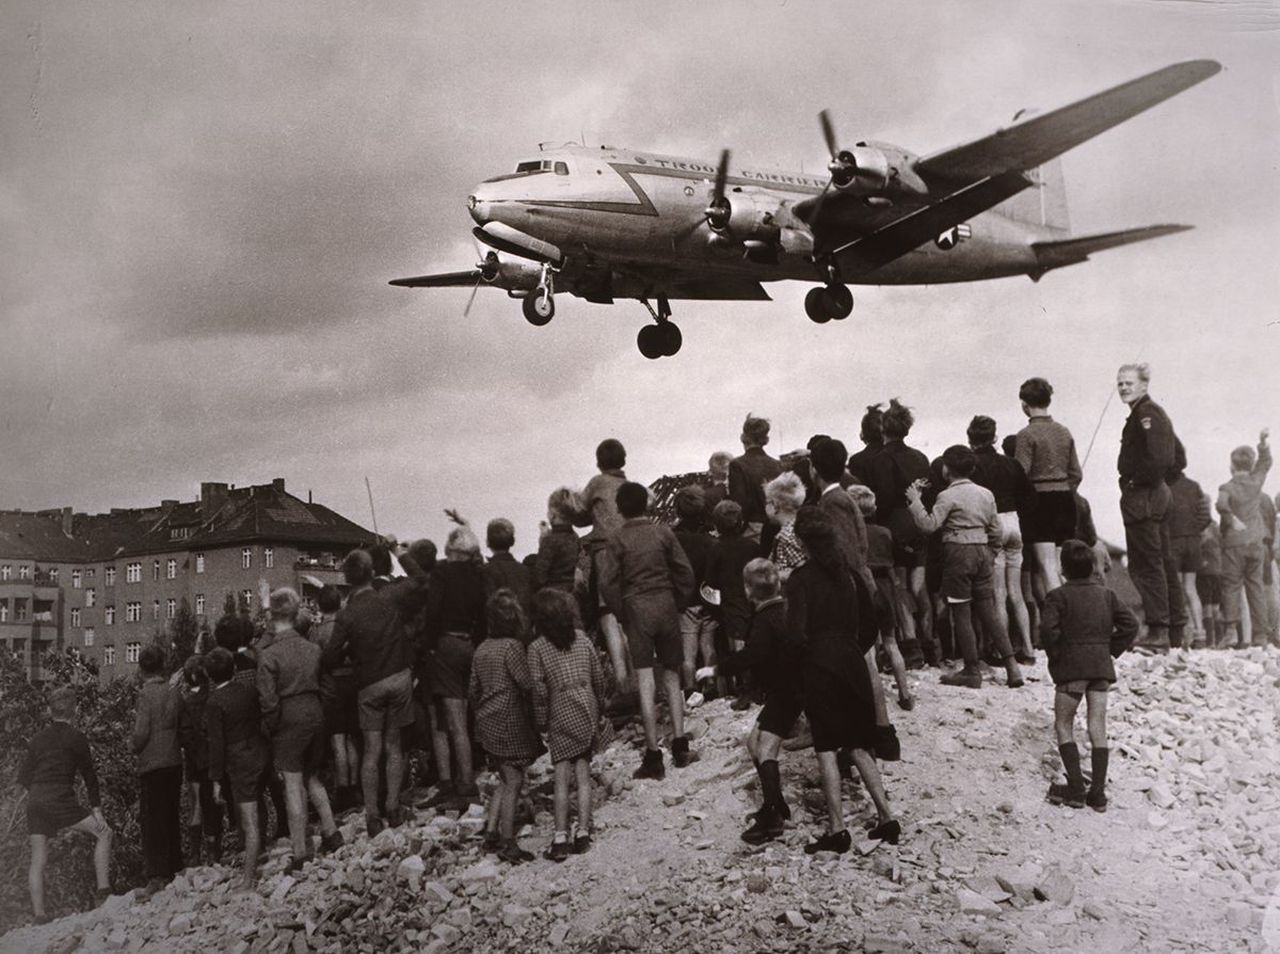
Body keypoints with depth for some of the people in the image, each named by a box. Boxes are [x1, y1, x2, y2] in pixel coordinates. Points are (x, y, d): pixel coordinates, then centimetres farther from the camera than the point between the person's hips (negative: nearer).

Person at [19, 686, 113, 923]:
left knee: (38, 861, 9)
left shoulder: (37, 739, 14)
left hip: (34, 802, 6)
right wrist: (96, 808, 3)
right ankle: (103, 891, -3)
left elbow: (23, 776, 14)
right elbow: (88, 774, 1)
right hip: (60, 800, -6)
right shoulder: (75, 737, 0)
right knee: (103, 833, 5)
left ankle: (39, 914, 5)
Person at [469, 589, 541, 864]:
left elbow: (473, 690, 13)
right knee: (513, 782, 0)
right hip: (511, 723, -8)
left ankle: (491, 832, 17)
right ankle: (508, 843, 5)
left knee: (505, 780, 18)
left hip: (487, 723, 8)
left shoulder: (481, 649, 8)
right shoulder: (512, 647, -16)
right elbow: (528, 685, -18)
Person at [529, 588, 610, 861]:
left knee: (562, 777, 0)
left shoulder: (537, 648, -6)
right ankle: (583, 831, 8)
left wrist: (541, 723, 1)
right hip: (587, 709, 3)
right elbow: (598, 676, 7)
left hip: (561, 715, -3)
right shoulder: (581, 639, 5)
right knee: (583, 774, 8)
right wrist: (599, 710, 18)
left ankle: (561, 837, -3)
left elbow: (539, 690, -9)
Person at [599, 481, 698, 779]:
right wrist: (679, 606, 12)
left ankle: (653, 756, -2)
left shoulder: (617, 540, -4)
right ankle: (679, 744, 11)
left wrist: (621, 614, 2)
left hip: (636, 608, -2)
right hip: (666, 605, 2)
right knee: (672, 677, 14)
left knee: (645, 681, -2)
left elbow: (607, 582, -9)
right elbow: (685, 573, 2)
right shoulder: (663, 533, 2)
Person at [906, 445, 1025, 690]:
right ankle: (1012, 665, 4)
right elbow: (996, 532, 13)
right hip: (982, 552, 6)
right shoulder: (985, 494, 11)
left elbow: (929, 525, -18)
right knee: (989, 613, 10)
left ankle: (972, 672, 4)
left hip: (958, 553, -6)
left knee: (961, 614, 1)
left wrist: (914, 501, -8)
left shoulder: (948, 496, -9)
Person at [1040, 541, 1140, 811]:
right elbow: (1130, 624, 5)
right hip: (1102, 667, 5)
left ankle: (1076, 789, -3)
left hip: (1071, 667, -4)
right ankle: (1098, 793, 4)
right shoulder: (1106, 594, 9)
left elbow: (1048, 629, -18)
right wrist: (1112, 650, 10)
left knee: (1063, 725, 6)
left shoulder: (1058, 596, -6)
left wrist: (1054, 655, -3)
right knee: (1098, 727, 6)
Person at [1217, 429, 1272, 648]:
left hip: (1234, 543, -4)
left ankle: (1231, 629, -12)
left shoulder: (1227, 487, -8)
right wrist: (1263, 443, 19)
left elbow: (1222, 505, -28)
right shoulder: (1256, 481, 4)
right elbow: (1265, 462, 22)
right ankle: (1260, 636, 7)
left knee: (1231, 587, 0)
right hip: (1256, 542, 4)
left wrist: (1232, 519, -16)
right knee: (1256, 587, 7)